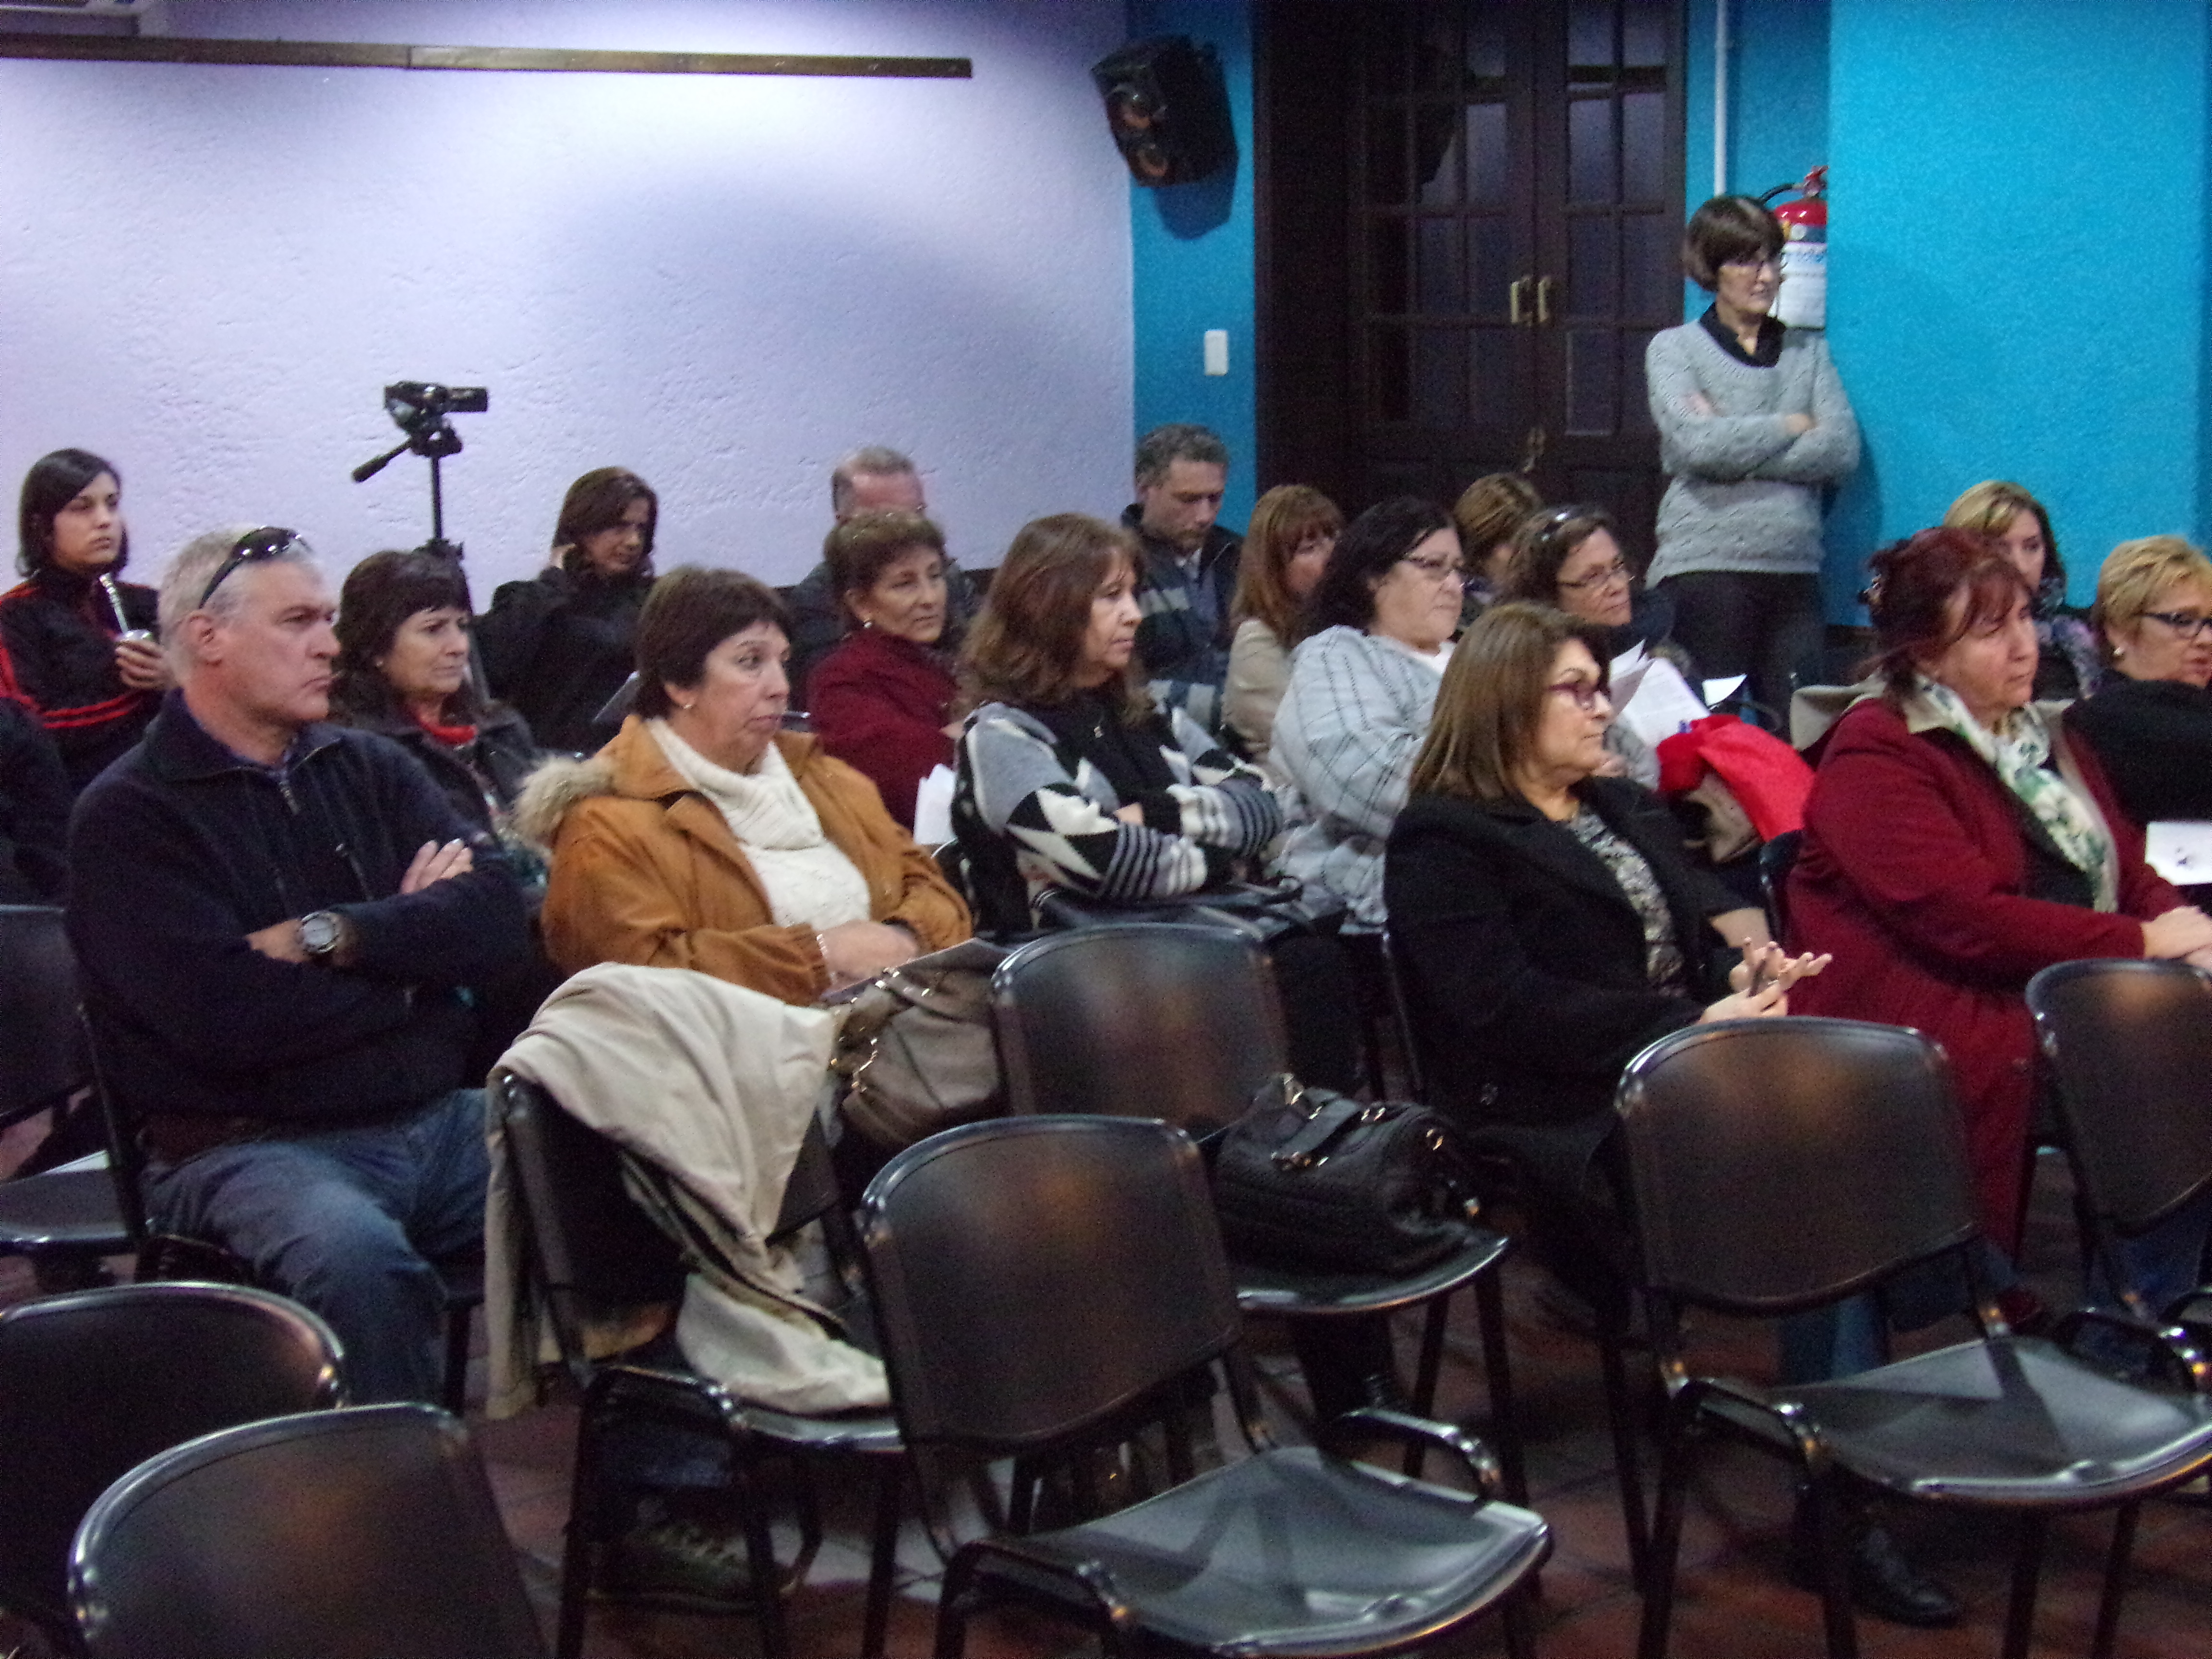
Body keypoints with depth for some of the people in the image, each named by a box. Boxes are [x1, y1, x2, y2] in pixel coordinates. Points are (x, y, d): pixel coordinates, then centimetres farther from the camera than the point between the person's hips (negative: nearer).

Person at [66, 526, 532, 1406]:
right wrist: (410, 949, -4)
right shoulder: (129, 815, -3)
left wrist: (334, 937, -14)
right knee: (360, 1260, -37)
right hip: (248, 1146, -5)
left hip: (437, 1120, 6)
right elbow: (225, 1019, -17)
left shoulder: (367, 767, 13)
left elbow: (500, 920, -1)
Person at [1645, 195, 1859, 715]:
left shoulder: (1808, 350, 16)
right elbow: (1695, 445, -11)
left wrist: (1735, 442, -6)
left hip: (1794, 569, 3)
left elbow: (1842, 451, 1)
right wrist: (1791, 426, 0)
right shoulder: (1673, 348, 7)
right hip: (1705, 567, -3)